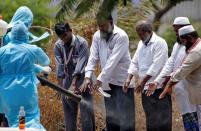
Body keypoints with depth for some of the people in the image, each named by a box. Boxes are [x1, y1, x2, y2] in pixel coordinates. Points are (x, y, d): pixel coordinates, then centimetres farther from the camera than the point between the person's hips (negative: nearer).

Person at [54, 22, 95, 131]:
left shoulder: (82, 43, -15)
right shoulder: (58, 46, -4)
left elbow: (80, 65, -21)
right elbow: (59, 67, -8)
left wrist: (74, 84, -28)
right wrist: (61, 87, -16)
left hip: (82, 81, -4)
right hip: (67, 82, 4)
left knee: (86, 110, -7)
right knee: (69, 113, 7)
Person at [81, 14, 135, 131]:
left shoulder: (121, 36, -16)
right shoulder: (97, 36, 3)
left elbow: (113, 60, -23)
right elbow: (93, 58, -3)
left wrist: (100, 79, -28)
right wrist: (88, 77, -17)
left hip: (123, 81, -6)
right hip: (108, 83, 6)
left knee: (125, 117, -6)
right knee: (110, 116, 11)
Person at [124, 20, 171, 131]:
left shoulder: (159, 43, -11)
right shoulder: (141, 44, 15)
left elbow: (156, 65, -19)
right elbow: (135, 62, 15)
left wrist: (143, 81, -21)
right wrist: (129, 78, 1)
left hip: (158, 86, -8)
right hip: (146, 87, 8)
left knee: (161, 120, -7)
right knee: (150, 119, 11)